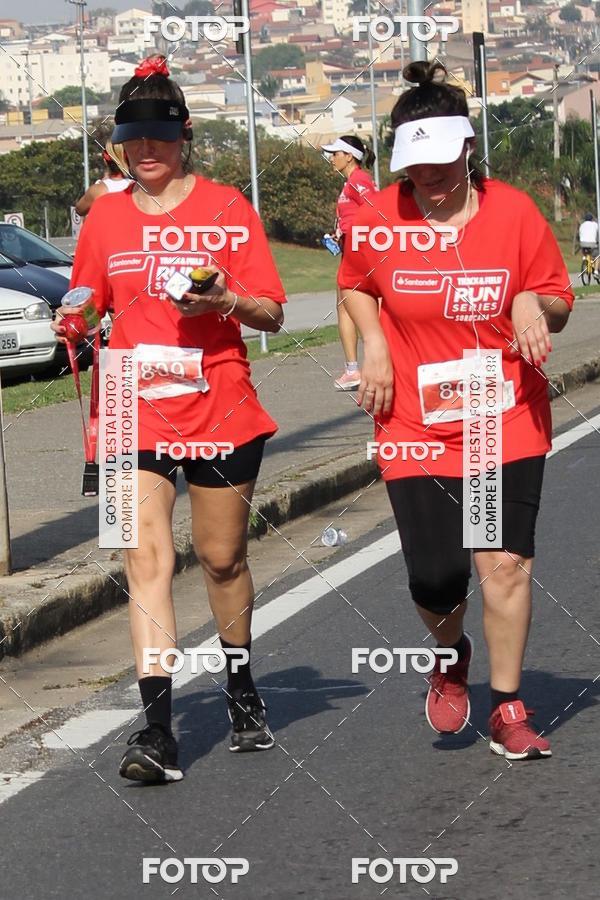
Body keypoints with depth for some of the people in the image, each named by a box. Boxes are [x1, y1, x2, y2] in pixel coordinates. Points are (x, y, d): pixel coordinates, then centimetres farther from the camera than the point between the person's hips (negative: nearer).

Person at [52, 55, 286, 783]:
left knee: (222, 558, 11)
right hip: (135, 415, 1)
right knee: (146, 559, -11)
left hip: (219, 411, -1)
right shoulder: (105, 217, 8)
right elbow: (92, 304, 18)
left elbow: (271, 313, -1)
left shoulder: (224, 207, 0)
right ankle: (157, 728, -16)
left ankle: (241, 687, 35)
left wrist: (226, 299, -21)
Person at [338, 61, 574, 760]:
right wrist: (374, 346, 0)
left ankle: (508, 712, 9)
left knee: (505, 563, -7)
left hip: (507, 421, 0)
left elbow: (556, 299, 7)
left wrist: (534, 305, -16)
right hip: (415, 429, 0)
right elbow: (353, 285, 17)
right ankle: (451, 657, 32)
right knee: (435, 580, -4)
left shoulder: (513, 212, -4)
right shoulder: (378, 218, -3)